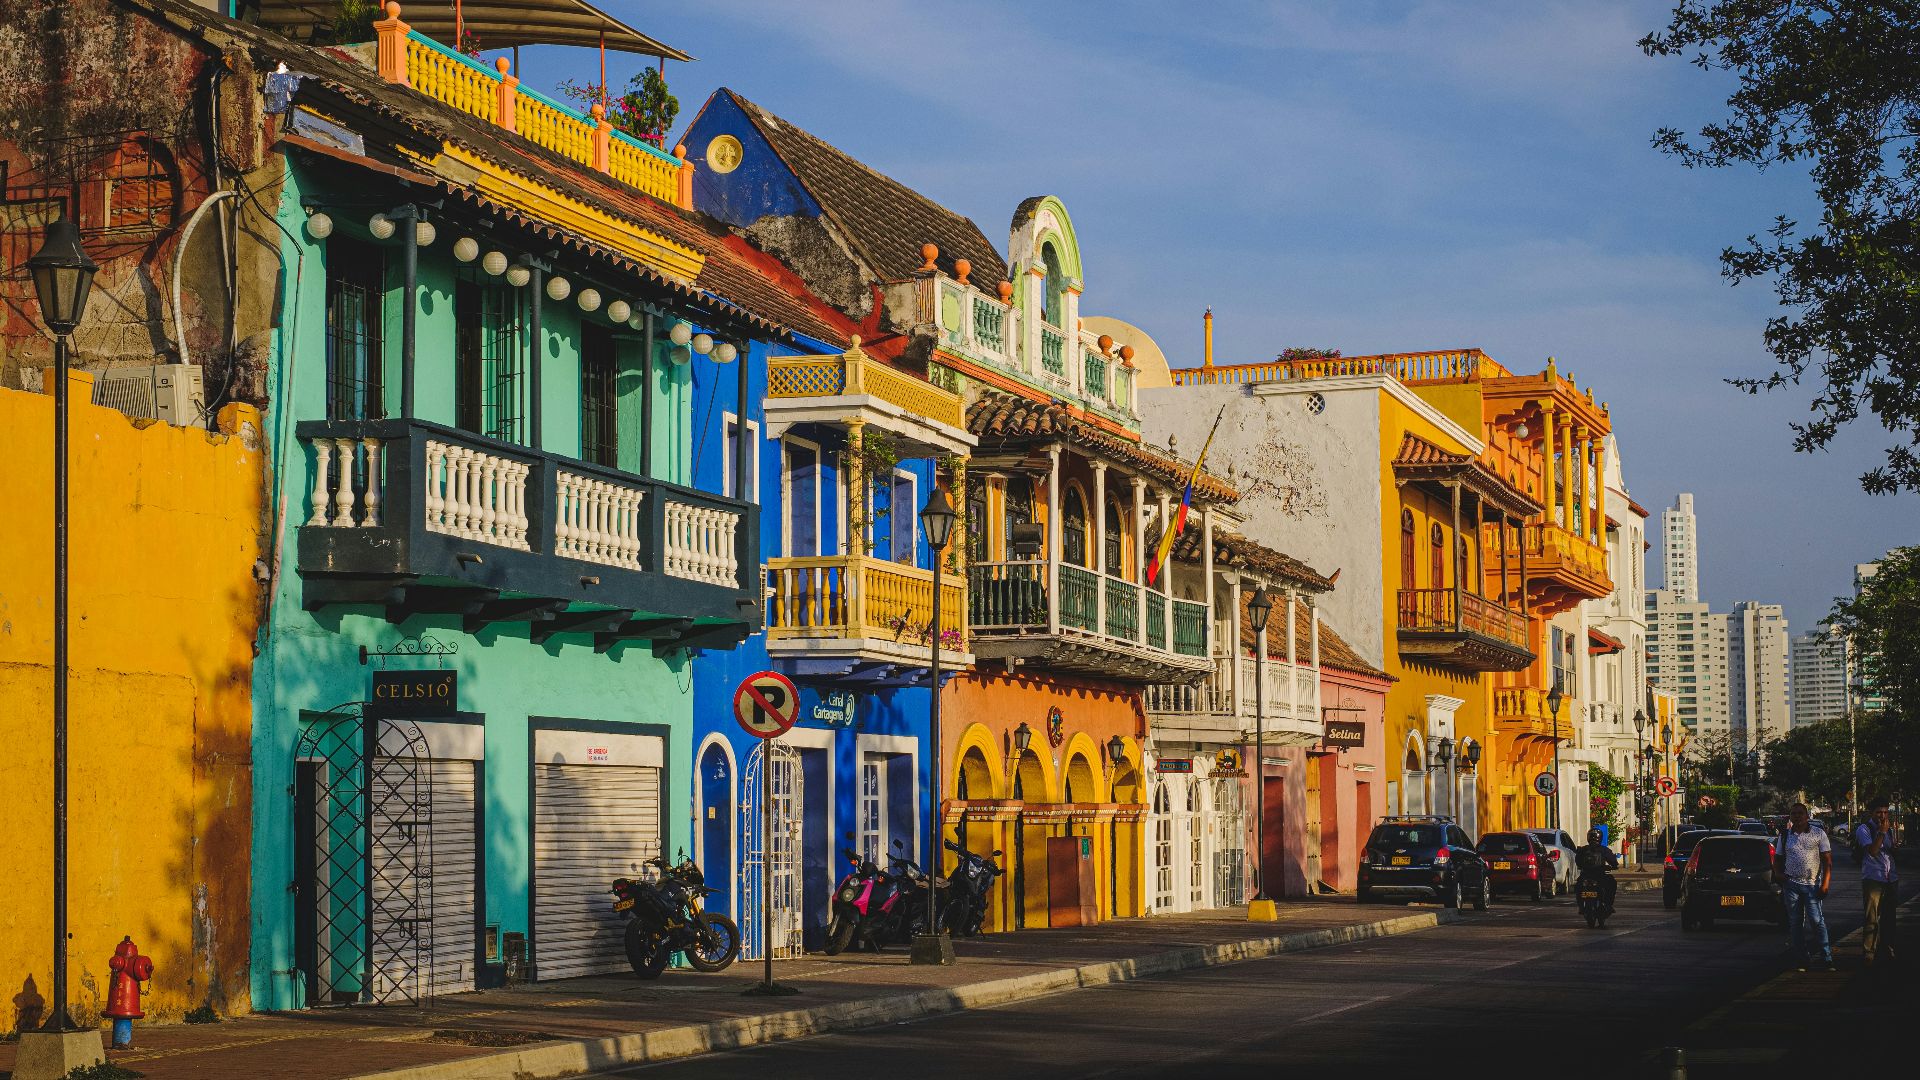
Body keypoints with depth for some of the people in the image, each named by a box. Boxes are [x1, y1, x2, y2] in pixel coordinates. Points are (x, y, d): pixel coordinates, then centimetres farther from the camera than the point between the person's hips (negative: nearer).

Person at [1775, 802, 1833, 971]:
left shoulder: (1818, 834, 2)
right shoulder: (1785, 835, 11)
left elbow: (1827, 860, 0)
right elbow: (1778, 858, 20)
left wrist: (1825, 884, -9)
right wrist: (1778, 873, -1)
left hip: (1812, 884, -4)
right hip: (1791, 884, 4)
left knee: (1816, 921, -9)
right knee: (1795, 923, 4)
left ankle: (1826, 959, -7)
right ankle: (1802, 959, 10)